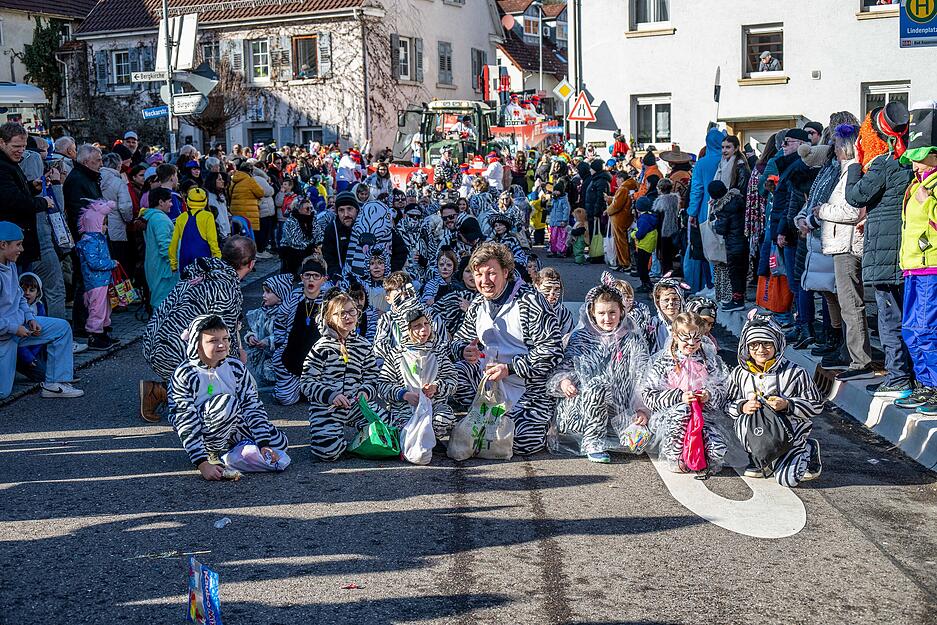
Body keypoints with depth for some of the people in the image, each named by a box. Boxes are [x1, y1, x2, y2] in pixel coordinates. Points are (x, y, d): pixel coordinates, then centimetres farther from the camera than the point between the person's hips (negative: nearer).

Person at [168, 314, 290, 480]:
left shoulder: (236, 367, -6)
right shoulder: (183, 375, -20)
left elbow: (253, 405, -6)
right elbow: (186, 423, -23)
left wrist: (264, 446, -16)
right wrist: (203, 464, -30)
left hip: (235, 424, 6)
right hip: (202, 432, -6)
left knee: (279, 442, -8)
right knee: (226, 402, -36)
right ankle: (212, 453, -18)